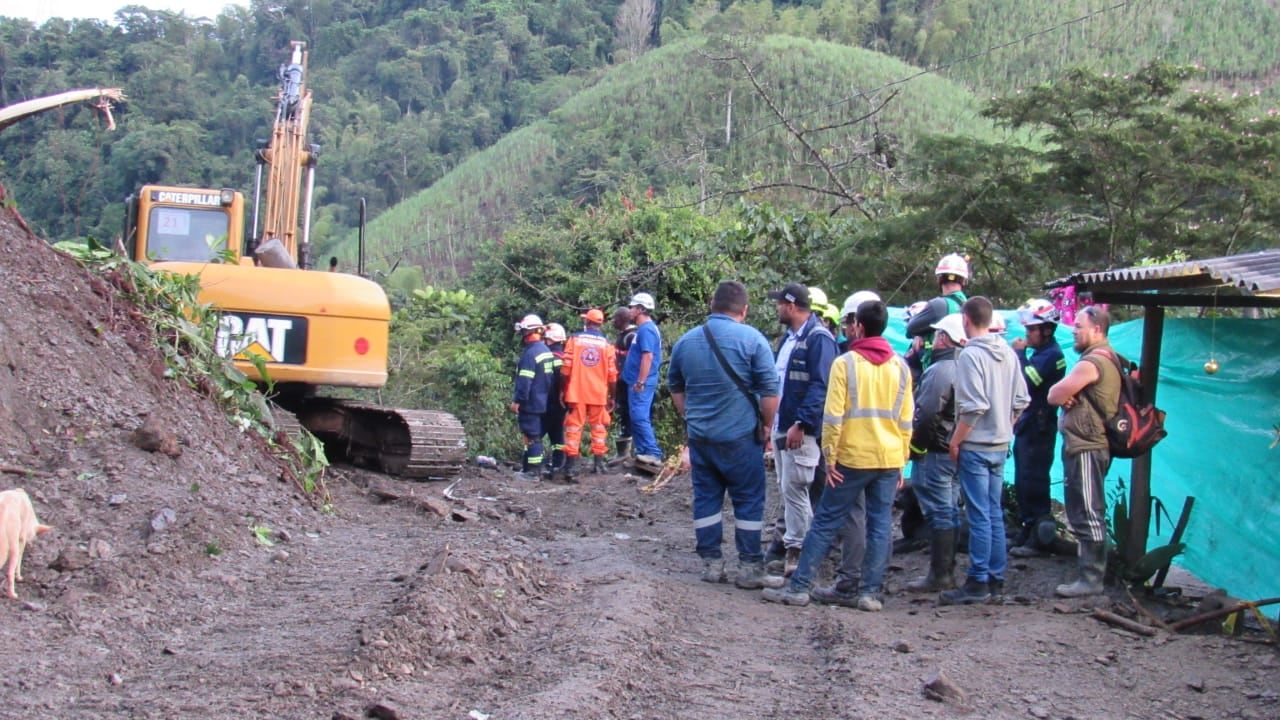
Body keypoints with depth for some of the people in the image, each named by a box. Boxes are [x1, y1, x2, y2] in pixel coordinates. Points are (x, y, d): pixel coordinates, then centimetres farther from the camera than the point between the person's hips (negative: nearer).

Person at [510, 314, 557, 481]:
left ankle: (533, 472, -3)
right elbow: (551, 377, 17)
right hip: (543, 402, 9)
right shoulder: (547, 351, 11)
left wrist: (517, 401, -15)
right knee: (535, 435, 14)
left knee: (532, 436, -5)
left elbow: (524, 381, -20)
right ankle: (527, 467, 21)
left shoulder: (530, 353, -18)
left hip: (531, 403, -9)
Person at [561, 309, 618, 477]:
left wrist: (563, 390, 5)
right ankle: (598, 462, 14)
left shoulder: (575, 340, -2)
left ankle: (571, 465, -6)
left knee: (574, 426, 0)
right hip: (598, 393, 1)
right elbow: (612, 375, 1)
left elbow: (566, 369, -4)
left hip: (576, 392, -1)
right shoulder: (606, 344, 0)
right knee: (598, 427, 13)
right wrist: (611, 397, 11)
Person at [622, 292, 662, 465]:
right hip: (637, 381, 10)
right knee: (637, 419, 12)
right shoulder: (644, 329, 16)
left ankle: (654, 453, -14)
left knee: (640, 418, -13)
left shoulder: (646, 329, -16)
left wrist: (640, 382, -24)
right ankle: (643, 452, 15)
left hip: (641, 383, -10)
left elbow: (648, 356, -23)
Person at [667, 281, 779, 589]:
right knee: (748, 500, 4)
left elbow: (675, 387, 18)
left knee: (706, 497, 11)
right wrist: (767, 425, 2)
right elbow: (769, 390, -10)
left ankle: (710, 562, 14)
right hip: (740, 436, -4)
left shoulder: (686, 341, 7)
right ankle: (748, 566, 5)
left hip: (699, 435, 4)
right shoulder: (751, 339, -9)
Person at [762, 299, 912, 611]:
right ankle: (871, 592, 8)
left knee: (825, 522, 2)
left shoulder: (845, 363, -8)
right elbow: (906, 420, 9)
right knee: (880, 525, 8)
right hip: (890, 459, 4)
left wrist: (830, 457, -5)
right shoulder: (900, 367, 6)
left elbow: (833, 418, -11)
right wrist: (901, 460, 15)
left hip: (853, 458, -3)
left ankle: (799, 586, 4)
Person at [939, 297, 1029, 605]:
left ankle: (978, 583, 1)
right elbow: (1020, 400, 10)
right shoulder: (1008, 354, 7)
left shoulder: (970, 355, -15)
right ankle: (996, 580, 18)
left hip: (975, 445, -7)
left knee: (979, 515, -3)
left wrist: (955, 441, -11)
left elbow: (974, 406, -20)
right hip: (1001, 444, 7)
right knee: (995, 513, 13)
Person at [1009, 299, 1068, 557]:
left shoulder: (1051, 355, -13)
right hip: (1027, 426, 10)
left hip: (1039, 429, -10)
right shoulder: (1040, 354, 17)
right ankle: (1026, 533, 22)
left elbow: (1025, 383, -22)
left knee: (1033, 483, -7)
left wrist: (1019, 353, -13)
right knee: (1023, 484, 14)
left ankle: (1039, 540, -1)